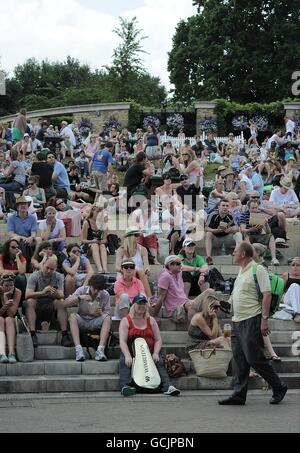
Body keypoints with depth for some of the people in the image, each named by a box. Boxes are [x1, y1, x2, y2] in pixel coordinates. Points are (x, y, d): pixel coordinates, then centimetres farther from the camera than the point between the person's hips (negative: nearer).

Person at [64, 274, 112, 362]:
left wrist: (100, 313, -27)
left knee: (107, 318, -28)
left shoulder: (105, 295, -4)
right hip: (82, 321, 0)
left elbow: (107, 314, -5)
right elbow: (66, 303, -13)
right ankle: (78, 349, -41)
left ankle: (100, 350, -39)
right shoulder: (82, 290, -5)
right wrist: (79, 297, -27)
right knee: (72, 316, -31)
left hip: (96, 323, 0)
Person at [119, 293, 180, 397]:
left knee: (159, 361, -27)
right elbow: (122, 341, -5)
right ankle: (125, 386, -48)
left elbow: (158, 340, 11)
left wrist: (155, 353, -10)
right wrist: (127, 356, -23)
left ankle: (167, 386, -43)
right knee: (124, 362, -32)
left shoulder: (151, 320, 16)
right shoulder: (126, 321, 7)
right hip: (131, 352, -1)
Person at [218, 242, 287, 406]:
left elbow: (267, 295, -16)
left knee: (254, 358, -7)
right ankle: (238, 395, 8)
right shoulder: (242, 271, 17)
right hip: (238, 321, 9)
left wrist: (264, 319, -22)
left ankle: (279, 388, 7)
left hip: (252, 321, -9)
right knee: (239, 360, 6)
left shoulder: (258, 270, -10)